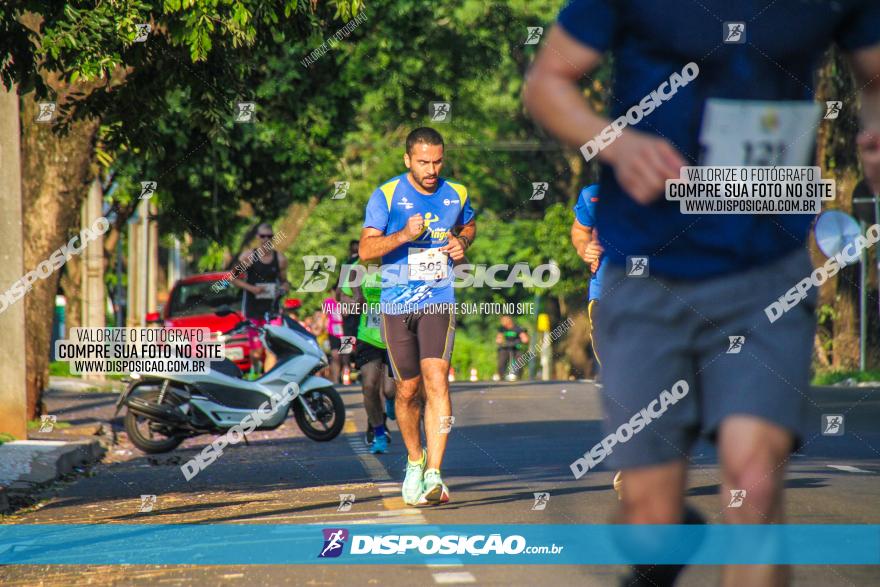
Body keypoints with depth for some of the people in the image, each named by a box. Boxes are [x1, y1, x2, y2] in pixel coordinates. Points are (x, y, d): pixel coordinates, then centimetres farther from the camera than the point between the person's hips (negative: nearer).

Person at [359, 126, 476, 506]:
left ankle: (434, 474, -22)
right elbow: (366, 250, -6)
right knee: (407, 389, 7)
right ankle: (414, 462, 31)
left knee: (436, 379, -17)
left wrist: (462, 242, 4)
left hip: (438, 301, 0)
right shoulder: (386, 196, -3)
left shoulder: (457, 195, 6)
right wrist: (403, 236, -22)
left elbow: (469, 226, 27)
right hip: (396, 304, 0)